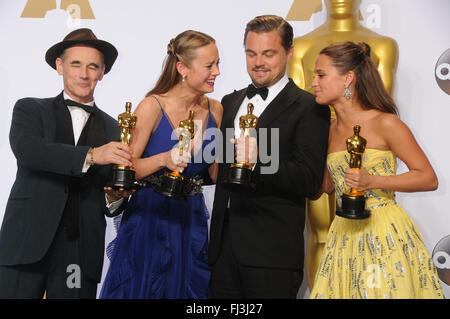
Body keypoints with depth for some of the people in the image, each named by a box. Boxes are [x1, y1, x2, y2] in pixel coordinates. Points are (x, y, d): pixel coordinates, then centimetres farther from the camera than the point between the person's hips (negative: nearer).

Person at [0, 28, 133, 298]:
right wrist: (91, 155, -23)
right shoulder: (30, 110, 9)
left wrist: (115, 198, -7)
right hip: (29, 243, -2)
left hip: (82, 250, 2)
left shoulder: (112, 128, 14)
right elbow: (27, 149, -13)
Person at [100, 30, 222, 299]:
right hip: (150, 219, -4)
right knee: (142, 289, 4)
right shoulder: (152, 107, -11)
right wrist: (163, 160, -27)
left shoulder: (215, 110, 4)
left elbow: (214, 173, 10)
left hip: (191, 223, 5)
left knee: (188, 289, 10)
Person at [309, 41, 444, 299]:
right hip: (345, 235, 6)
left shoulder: (385, 123, -9)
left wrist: (372, 181, -20)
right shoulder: (331, 129, 10)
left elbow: (429, 179, -8)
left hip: (386, 234, -6)